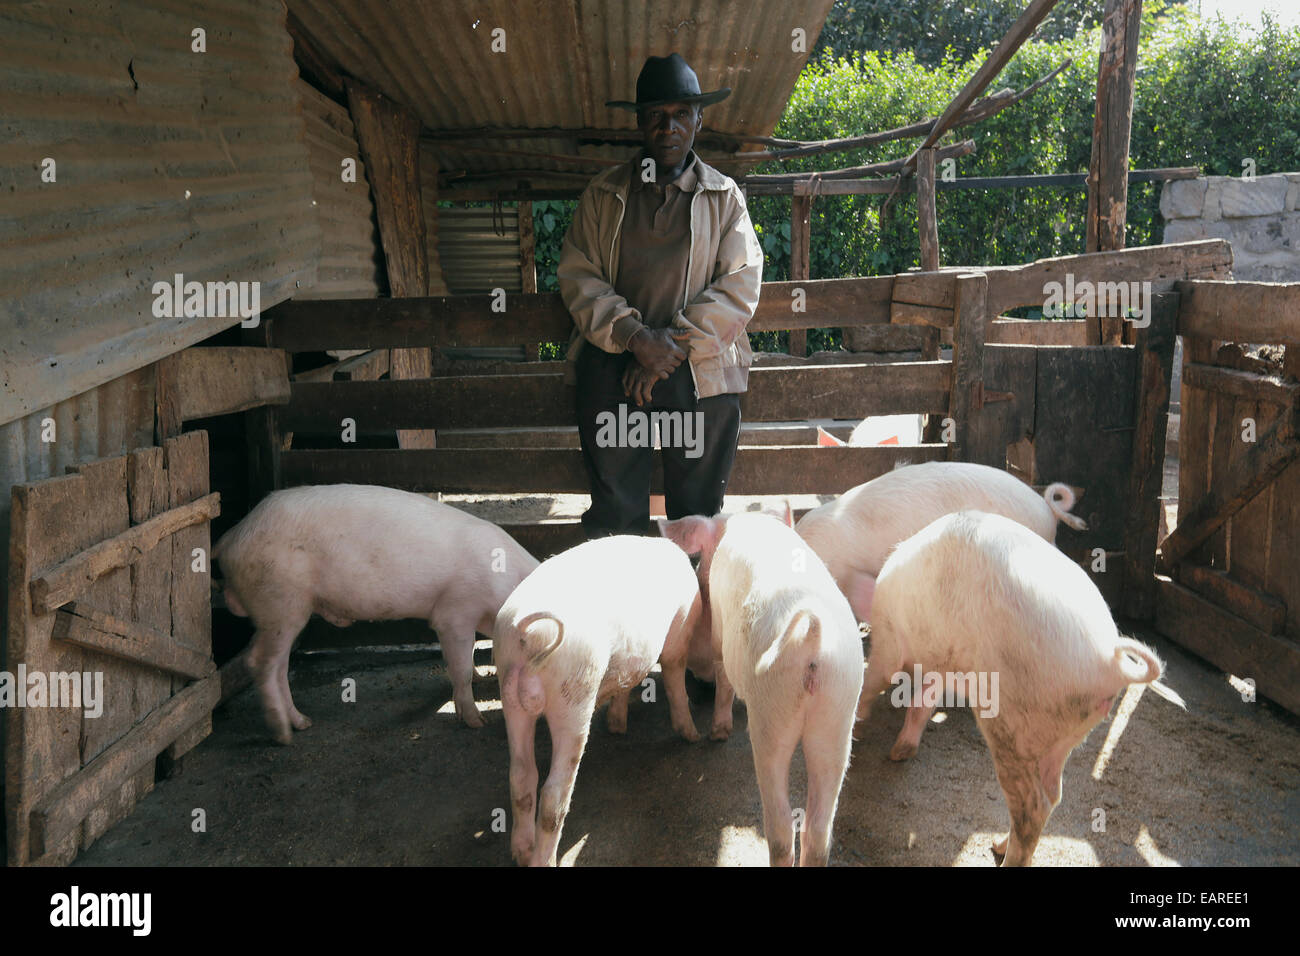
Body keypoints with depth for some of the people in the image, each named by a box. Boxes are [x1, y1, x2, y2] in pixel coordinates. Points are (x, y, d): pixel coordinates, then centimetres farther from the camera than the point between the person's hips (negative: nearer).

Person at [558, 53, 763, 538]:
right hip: (613, 361, 1)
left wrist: (675, 344, -11)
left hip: (700, 369, 0)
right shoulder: (603, 193, 14)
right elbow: (577, 274, 4)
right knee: (614, 510, -1)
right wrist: (634, 336, -12)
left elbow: (740, 284, 1)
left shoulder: (725, 196, 11)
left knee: (697, 512, 2)